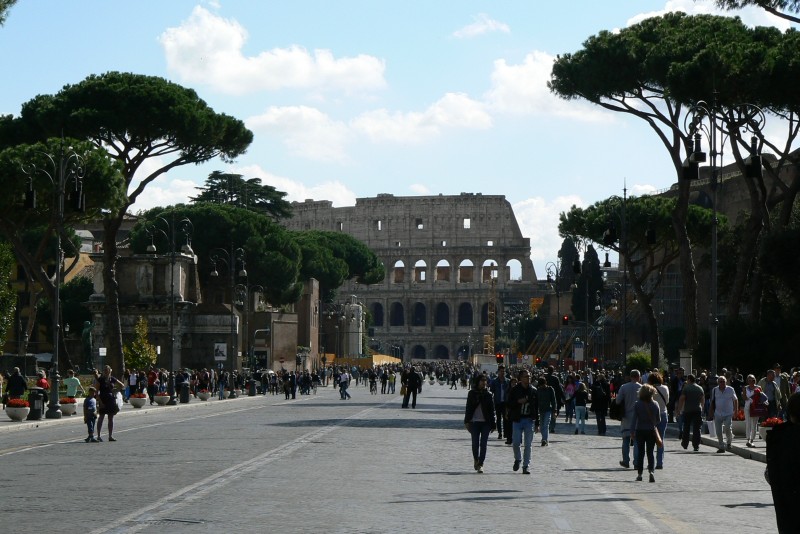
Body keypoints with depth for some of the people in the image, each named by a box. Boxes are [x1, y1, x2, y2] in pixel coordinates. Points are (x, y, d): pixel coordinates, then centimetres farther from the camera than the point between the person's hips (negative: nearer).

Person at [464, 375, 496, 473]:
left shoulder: (489, 394, 6)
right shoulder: (472, 393, 5)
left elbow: (492, 410, 7)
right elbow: (468, 408, 6)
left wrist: (493, 424, 4)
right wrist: (467, 421, -2)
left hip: (486, 422, 0)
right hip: (474, 422, 0)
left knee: (483, 444, -4)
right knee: (475, 443, 0)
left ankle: (480, 464, 0)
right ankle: (476, 459, 25)